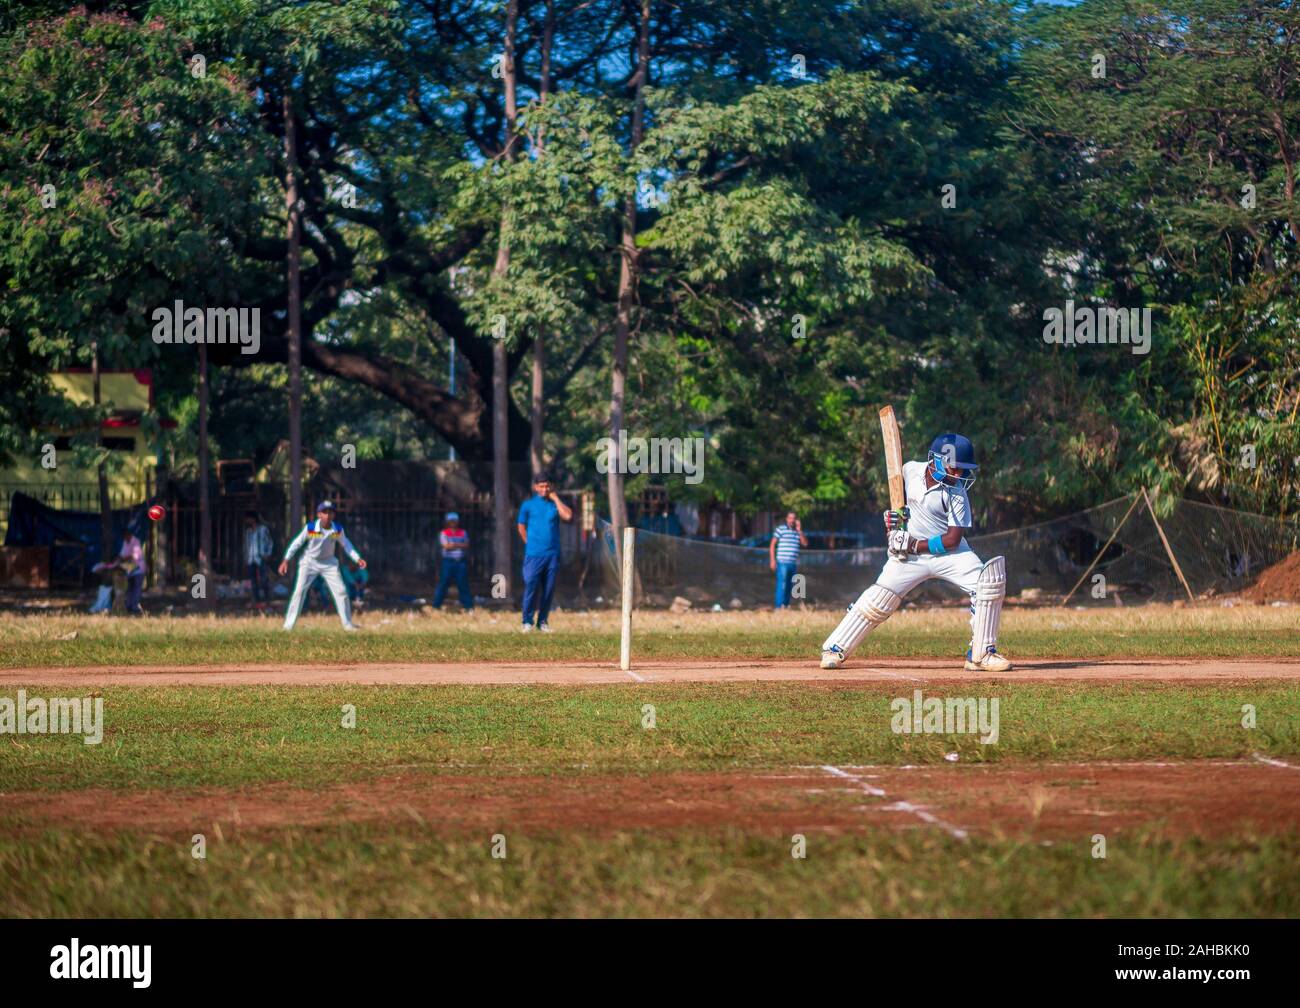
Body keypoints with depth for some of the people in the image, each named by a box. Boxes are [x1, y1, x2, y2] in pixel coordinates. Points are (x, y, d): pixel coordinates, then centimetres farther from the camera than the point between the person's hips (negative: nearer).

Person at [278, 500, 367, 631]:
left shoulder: (338, 529, -14)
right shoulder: (310, 527, -21)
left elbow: (345, 544, 3)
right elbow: (297, 543, -12)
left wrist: (357, 559, -4)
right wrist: (286, 560, -17)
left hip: (329, 563, 2)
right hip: (309, 562, -2)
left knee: (341, 591, -3)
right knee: (299, 591, -13)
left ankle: (348, 624, 11)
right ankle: (288, 625, -10)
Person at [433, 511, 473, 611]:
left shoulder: (463, 533, 12)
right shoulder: (444, 533, 2)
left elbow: (466, 545, 0)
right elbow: (446, 546, -10)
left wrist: (454, 545, -13)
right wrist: (460, 545, -10)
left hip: (461, 561, 3)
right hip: (448, 561, -3)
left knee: (463, 584, 3)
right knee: (443, 583, -2)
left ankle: (468, 606, 6)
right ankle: (436, 606, 3)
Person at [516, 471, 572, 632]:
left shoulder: (555, 503, 10)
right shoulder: (528, 505, 6)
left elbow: (568, 516, -9)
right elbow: (521, 528, 10)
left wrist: (555, 498, -3)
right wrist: (530, 544, 3)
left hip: (553, 554, 2)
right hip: (534, 554, -2)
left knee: (549, 589, 4)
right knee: (531, 586, -8)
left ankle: (543, 621, 12)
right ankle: (527, 621, -1)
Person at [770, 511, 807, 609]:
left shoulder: (798, 531, 14)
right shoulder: (780, 529, -1)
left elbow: (805, 543, 5)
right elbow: (772, 544, -2)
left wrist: (800, 531, -5)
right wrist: (772, 560, -9)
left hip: (794, 563, 5)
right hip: (783, 563, -5)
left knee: (789, 586, 8)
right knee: (781, 585, -12)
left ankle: (786, 605, 13)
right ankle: (779, 606, -14)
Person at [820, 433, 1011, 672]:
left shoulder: (957, 495, -17)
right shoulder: (911, 470, -8)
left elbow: (952, 539, -19)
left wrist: (914, 546, -22)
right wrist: (896, 513, -1)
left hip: (948, 552, -2)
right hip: (910, 553, 2)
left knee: (989, 583, -22)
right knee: (879, 598, -6)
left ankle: (981, 654, -15)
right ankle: (834, 650, 5)